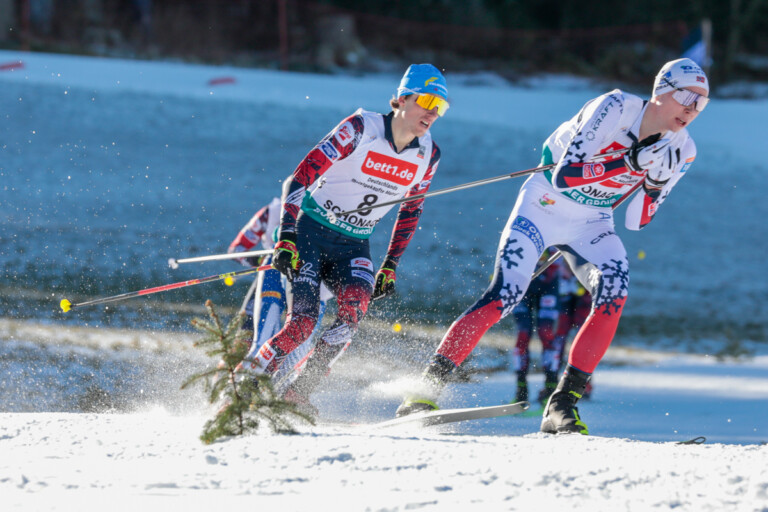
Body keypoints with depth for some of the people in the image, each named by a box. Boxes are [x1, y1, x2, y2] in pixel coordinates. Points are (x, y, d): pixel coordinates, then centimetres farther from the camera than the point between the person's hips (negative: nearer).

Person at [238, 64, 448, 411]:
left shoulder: (428, 156, -1)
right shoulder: (361, 129, -17)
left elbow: (410, 211, 15)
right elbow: (300, 177, -18)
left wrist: (390, 266, 12)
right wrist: (285, 239, -25)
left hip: (353, 248, 4)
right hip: (311, 232, -4)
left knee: (355, 307, -26)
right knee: (303, 320, -20)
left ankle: (297, 394, -19)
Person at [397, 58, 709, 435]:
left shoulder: (681, 152, -8)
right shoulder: (614, 108, -24)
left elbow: (636, 222, -2)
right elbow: (565, 176, -29)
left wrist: (656, 182, -21)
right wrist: (631, 162, -37)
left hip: (591, 224, 4)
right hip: (546, 204, -4)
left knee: (614, 295, -22)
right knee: (504, 295, -19)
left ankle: (563, 403, -18)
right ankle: (429, 385, -8)